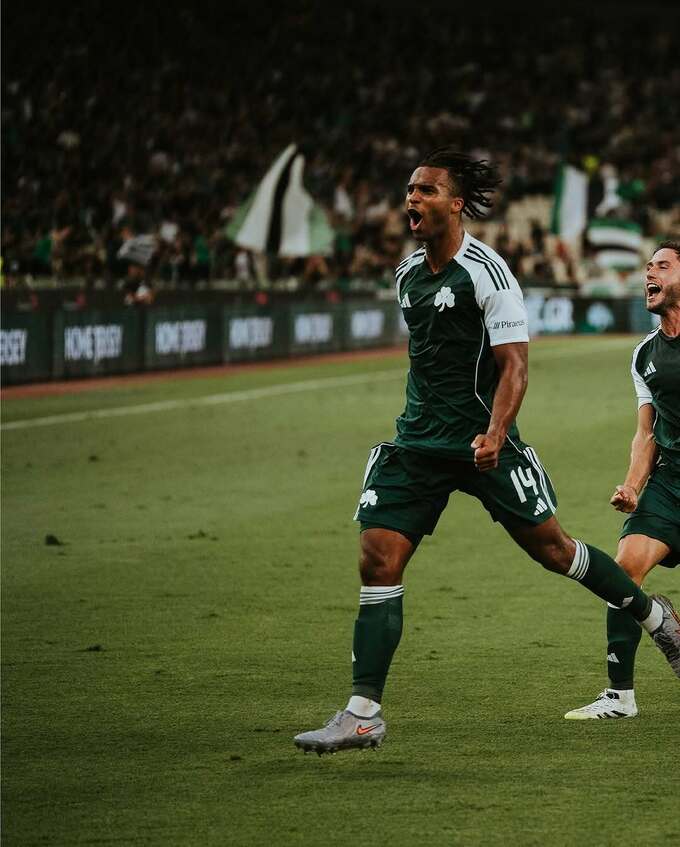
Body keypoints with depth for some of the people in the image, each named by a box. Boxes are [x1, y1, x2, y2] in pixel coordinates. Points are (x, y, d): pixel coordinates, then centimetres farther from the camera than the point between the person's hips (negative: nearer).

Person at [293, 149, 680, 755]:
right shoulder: (407, 275, 11)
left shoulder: (485, 271, -11)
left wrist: (494, 433, -28)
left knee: (551, 547, 5)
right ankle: (364, 714, -7)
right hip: (418, 442, 6)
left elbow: (514, 365, -15)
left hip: (484, 444, -6)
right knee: (378, 559, -8)